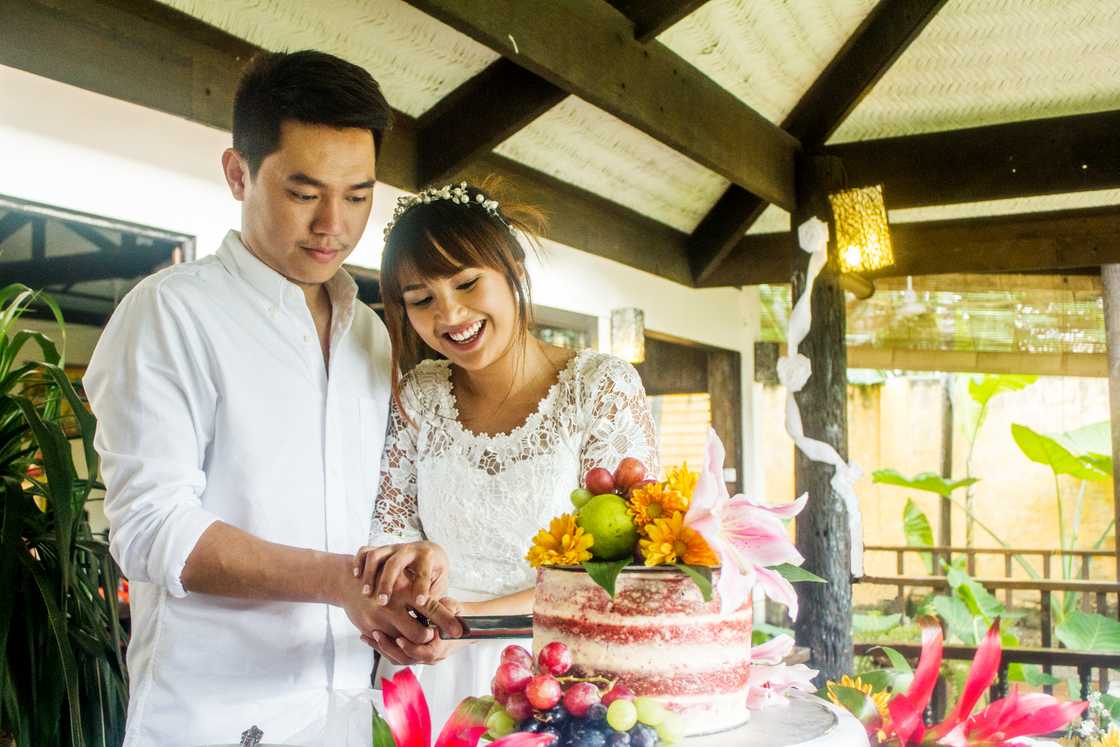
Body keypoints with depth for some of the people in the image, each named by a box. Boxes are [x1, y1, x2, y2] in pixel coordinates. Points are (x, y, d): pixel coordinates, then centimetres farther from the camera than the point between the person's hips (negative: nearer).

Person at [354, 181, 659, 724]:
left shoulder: (601, 388, -9)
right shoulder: (419, 395, 4)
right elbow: (392, 524, 8)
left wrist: (470, 618, -21)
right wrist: (410, 556, -17)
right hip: (433, 677, 4)